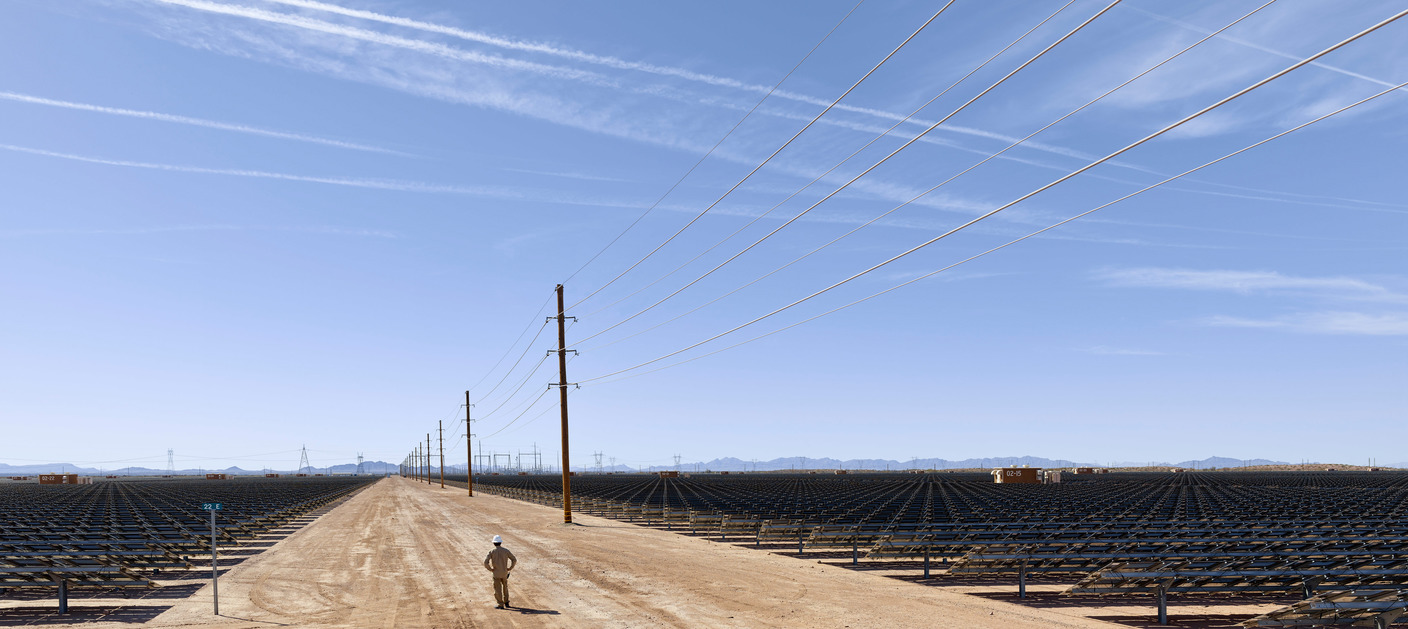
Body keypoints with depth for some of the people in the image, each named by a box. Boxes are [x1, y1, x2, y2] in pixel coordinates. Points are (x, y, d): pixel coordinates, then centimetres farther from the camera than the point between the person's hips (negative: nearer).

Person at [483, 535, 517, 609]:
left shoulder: (492, 552, -9)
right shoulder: (506, 550, -3)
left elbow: (485, 562, -18)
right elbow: (514, 559, -3)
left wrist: (490, 569, -4)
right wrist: (510, 568, 4)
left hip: (496, 573, -3)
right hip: (504, 573, 3)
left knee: (497, 589, 5)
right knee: (505, 587, 22)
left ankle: (501, 605, 5)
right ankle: (506, 602, 28)